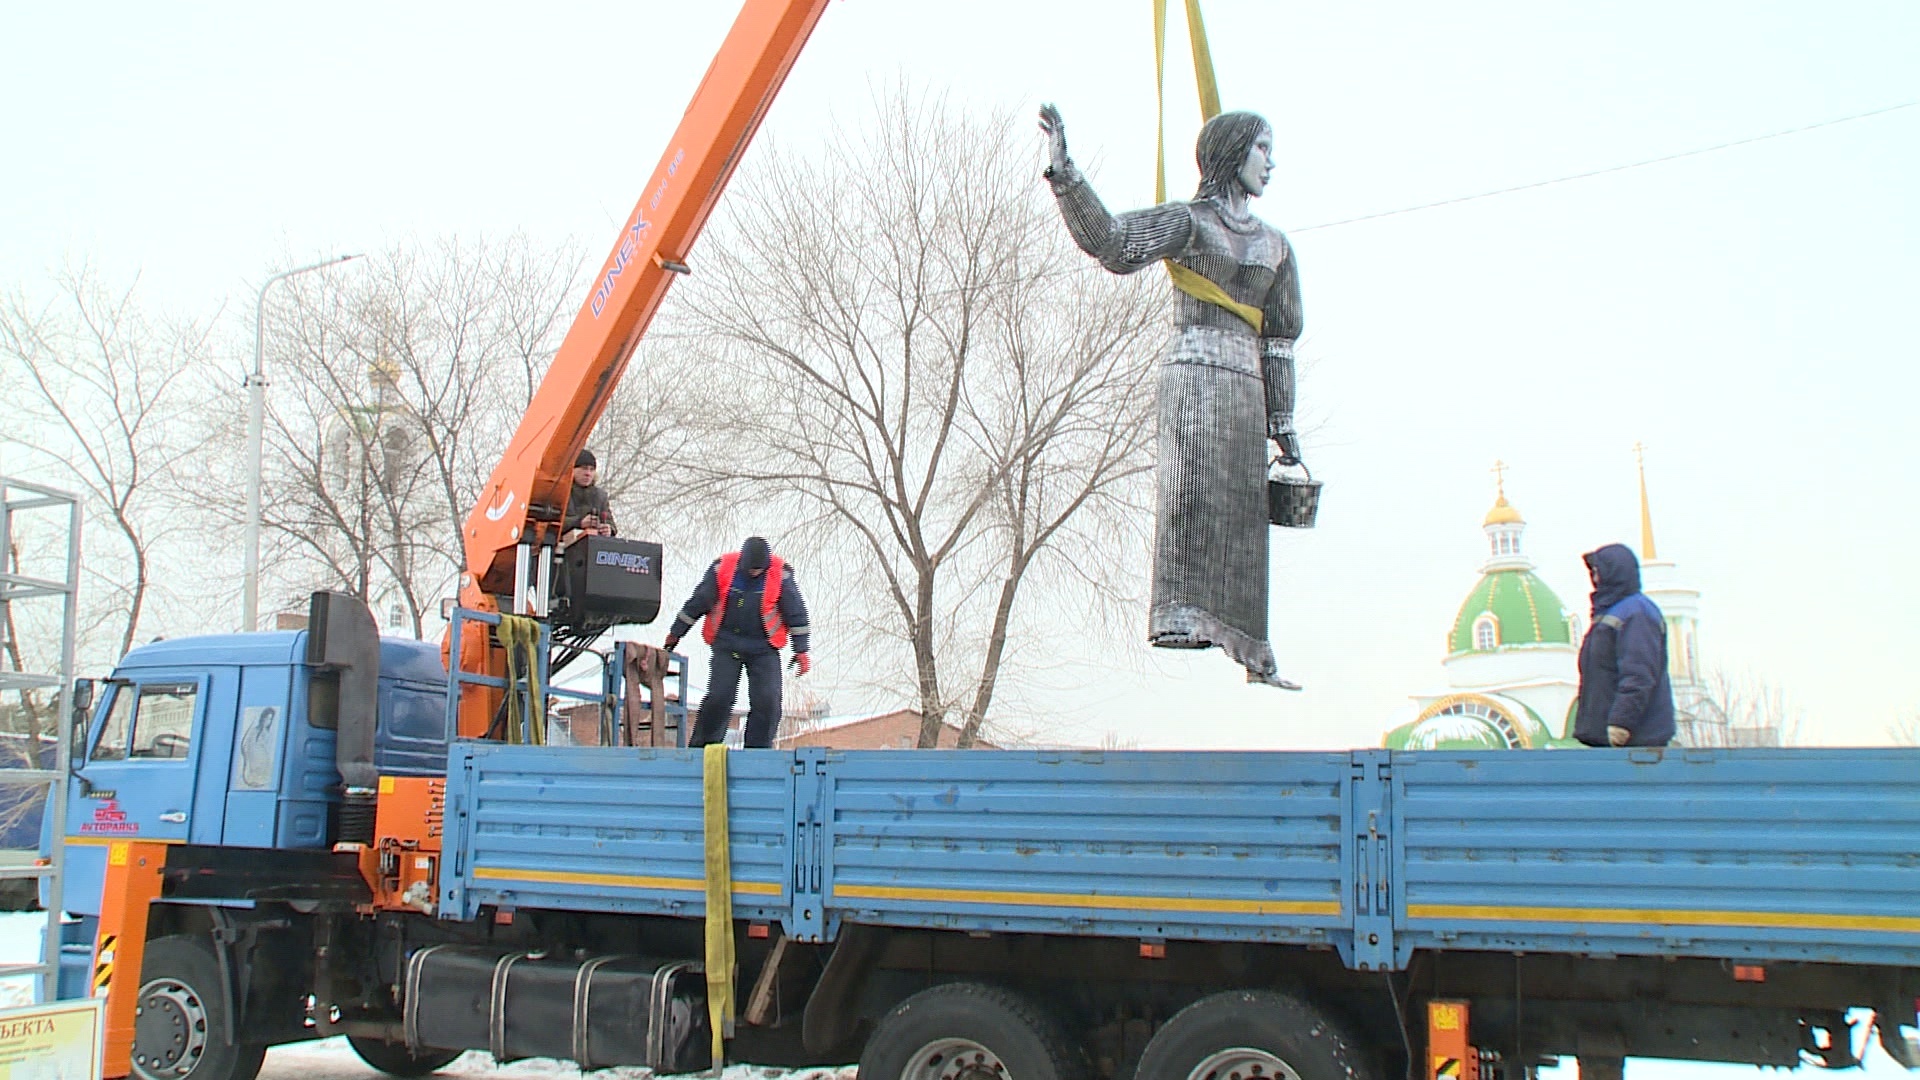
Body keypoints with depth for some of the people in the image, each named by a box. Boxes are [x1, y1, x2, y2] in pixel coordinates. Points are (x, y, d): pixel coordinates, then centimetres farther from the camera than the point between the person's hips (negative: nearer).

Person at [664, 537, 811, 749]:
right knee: (719, 696, -9)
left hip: (764, 647, 0)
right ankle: (702, 745, 5)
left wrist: (801, 649, -1)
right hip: (726, 644, 0)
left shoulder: (781, 573, -9)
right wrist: (675, 633, 11)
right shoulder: (722, 568, -8)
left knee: (767, 700, -9)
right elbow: (697, 602, 3)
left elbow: (795, 612, 0)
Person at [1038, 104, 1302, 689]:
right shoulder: (1187, 220, 5)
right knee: (1193, 481, -27)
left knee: (1243, 517, 4)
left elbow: (1278, 340, 22)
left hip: (1246, 384, 6)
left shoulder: (1274, 245, 22)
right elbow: (1111, 241, -11)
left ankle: (1253, 653, 7)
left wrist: (1283, 425, 17)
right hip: (1194, 370, -6)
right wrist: (1064, 174, -23)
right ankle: (1179, 613, -37)